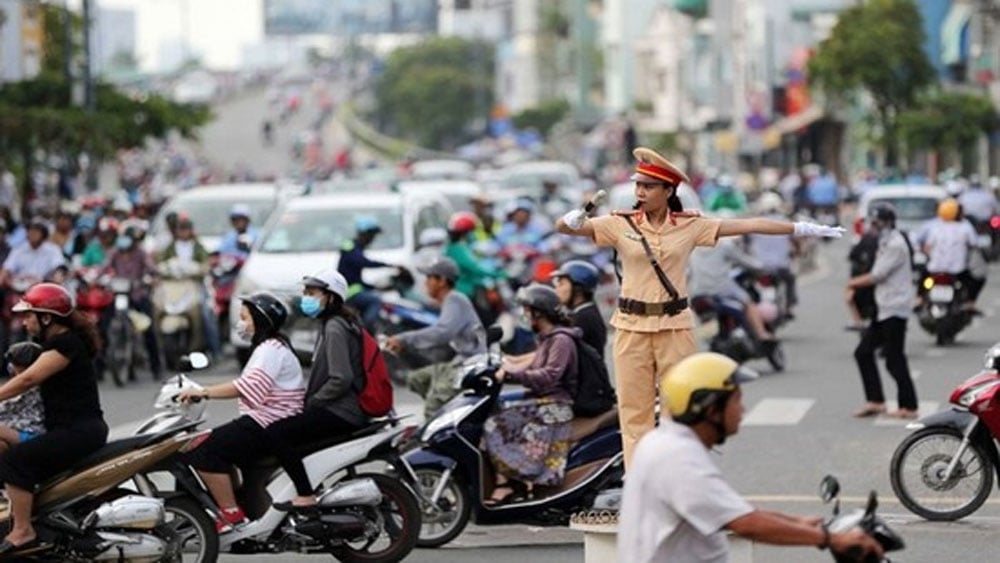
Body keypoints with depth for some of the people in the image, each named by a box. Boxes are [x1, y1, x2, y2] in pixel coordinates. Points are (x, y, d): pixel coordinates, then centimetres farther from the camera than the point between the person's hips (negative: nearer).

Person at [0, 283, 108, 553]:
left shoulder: (66, 343, -13)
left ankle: (22, 531, -21)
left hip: (80, 430, -11)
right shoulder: (56, 342, 18)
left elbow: (29, 379, -22)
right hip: (73, 429, 11)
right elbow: (30, 381, 17)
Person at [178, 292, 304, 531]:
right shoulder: (269, 347, 22)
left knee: (203, 450, -18)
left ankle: (232, 514, -17)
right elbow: (249, 389, 20)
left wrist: (204, 392, -26)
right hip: (263, 422, 11)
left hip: (268, 426, -11)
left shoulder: (271, 349, -12)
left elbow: (250, 386, -26)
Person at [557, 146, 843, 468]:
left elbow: (747, 226, -1)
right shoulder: (621, 225, -1)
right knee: (634, 410, 3)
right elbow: (564, 227, -7)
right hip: (632, 328, 0)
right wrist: (577, 217, -31)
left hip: (675, 327, 0)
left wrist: (802, 229, -1)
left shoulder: (689, 227, 0)